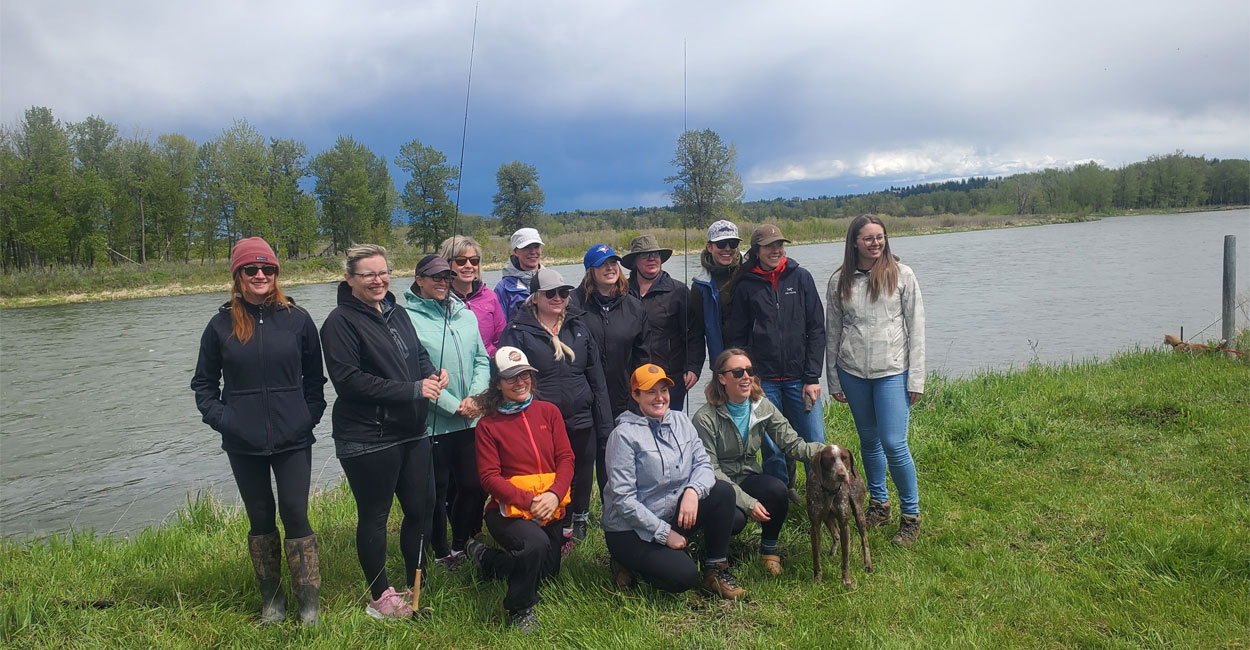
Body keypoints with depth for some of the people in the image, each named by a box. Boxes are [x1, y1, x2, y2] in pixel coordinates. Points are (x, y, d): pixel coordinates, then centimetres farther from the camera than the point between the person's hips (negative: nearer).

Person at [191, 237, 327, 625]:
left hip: (293, 440, -1)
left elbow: (314, 377, 8)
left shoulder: (297, 319, 0)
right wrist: (220, 419, -4)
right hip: (243, 445, 1)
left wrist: (310, 416, -3)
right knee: (260, 520, 12)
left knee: (296, 516, 0)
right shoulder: (222, 324, 1)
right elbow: (203, 382, 9)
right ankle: (271, 598, 26)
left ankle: (309, 601, 10)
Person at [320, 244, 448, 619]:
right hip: (368, 440, -7)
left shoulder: (396, 314, 12)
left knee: (421, 507, 13)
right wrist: (411, 390, -21)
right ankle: (381, 597, 22)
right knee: (374, 517, 6)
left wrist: (433, 374, -2)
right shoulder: (341, 322, -11)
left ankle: (415, 586, 31)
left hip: (411, 432, 8)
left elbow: (418, 356, 22)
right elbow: (349, 380, -19)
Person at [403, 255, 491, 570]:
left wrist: (474, 397, -7)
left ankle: (463, 544, 29)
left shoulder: (466, 315, 9)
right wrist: (453, 405, -14)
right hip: (432, 422, -5)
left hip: (470, 420, 5)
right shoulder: (409, 318, -8)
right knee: (437, 490, 8)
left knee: (474, 484, 9)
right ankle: (441, 552, 26)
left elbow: (482, 360, 10)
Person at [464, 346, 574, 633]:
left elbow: (566, 459, -1)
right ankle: (520, 609, -6)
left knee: (547, 571, 17)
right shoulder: (488, 424, -6)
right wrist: (529, 501, -24)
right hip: (508, 509, -5)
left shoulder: (549, 411, 3)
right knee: (535, 543, -35)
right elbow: (489, 477, -11)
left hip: (550, 509, 5)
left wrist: (554, 494, -19)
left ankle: (485, 558, 41)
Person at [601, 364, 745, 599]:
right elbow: (623, 499, -18)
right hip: (630, 529, -6)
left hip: (672, 516, 6)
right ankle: (628, 562, 4)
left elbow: (703, 463, -1)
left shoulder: (680, 420, 5)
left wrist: (693, 490, -24)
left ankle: (716, 570, -4)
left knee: (723, 491, -15)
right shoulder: (624, 434, -15)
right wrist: (664, 533, -18)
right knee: (685, 576, -24)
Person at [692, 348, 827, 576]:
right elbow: (710, 471, -18)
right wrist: (748, 503, -25)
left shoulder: (763, 408, -2)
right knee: (734, 519, -33)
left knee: (777, 489, -28)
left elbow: (792, 443, -7)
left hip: (748, 478, 4)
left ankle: (769, 549, -2)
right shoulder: (706, 418, -17)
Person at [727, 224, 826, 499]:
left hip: (799, 377, 1)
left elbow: (816, 329, 3)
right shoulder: (746, 286, 3)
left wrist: (812, 377, -3)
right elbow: (737, 337, 6)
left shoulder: (800, 277, 4)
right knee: (772, 448, 3)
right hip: (763, 380, 0)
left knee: (815, 443, 1)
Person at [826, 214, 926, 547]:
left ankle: (911, 515, 9)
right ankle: (879, 504, 30)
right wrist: (833, 380, 9)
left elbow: (916, 328, -1)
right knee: (868, 440, 13)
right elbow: (833, 332, 10)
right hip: (852, 372, 3)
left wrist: (916, 379, -4)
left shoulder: (902, 275, -1)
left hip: (892, 371, -3)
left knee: (893, 444, -8)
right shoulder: (839, 281, 4)